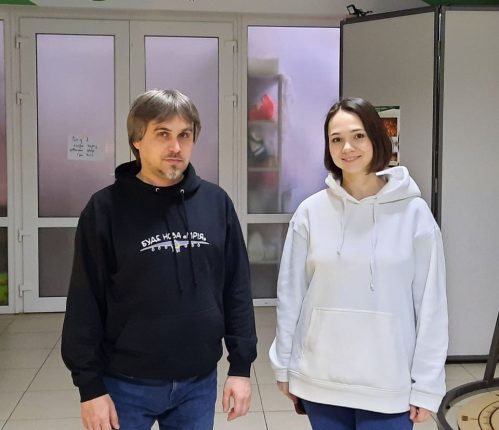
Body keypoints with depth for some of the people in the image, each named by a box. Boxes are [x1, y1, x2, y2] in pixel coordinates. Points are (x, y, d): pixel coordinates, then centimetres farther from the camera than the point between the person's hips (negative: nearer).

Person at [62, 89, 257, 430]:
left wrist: (241, 367, 2)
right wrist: (91, 386, -7)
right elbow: (85, 304, -6)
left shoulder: (217, 203, -1)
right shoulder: (106, 208, -9)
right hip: (127, 386, -2)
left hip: (200, 383, 3)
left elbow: (237, 290, 3)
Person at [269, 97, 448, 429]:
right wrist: (284, 365, 4)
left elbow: (431, 304, -4)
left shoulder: (414, 213, -6)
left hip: (389, 384, -1)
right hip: (320, 380, 2)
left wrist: (426, 384, -5)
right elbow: (291, 294, 2)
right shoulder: (311, 211, -3)